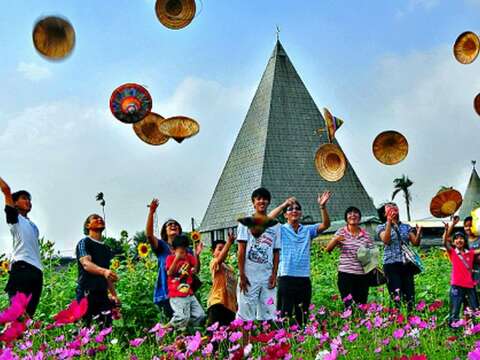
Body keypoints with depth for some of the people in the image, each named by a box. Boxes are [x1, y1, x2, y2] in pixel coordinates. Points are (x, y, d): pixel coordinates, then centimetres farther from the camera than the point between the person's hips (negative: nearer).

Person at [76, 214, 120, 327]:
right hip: (87, 293, -6)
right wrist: (103, 271, -37)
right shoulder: (84, 243, 0)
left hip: (103, 294, 6)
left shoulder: (106, 248, 22)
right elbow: (86, 264, -18)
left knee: (106, 328, -4)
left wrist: (114, 295, 17)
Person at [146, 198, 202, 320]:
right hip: (166, 293, -2)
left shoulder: (186, 249, 15)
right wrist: (151, 213, -19)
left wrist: (197, 255, -7)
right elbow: (149, 234, -10)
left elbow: (196, 271, 10)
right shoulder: (162, 246, 9)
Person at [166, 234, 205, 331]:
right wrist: (177, 258, -23)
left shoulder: (189, 257, 10)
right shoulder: (170, 258, -3)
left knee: (200, 315, 3)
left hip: (189, 294, 6)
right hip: (177, 296, -6)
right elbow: (169, 273, -16)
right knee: (183, 317, -20)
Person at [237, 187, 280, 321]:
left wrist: (274, 274, 1)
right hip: (249, 276, -3)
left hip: (268, 277, 3)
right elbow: (241, 251, -1)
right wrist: (242, 275, -7)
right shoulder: (246, 223, 4)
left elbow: (276, 252, 11)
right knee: (246, 312, -4)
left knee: (268, 314, 2)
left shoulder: (275, 226, 12)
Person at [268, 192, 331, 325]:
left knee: (303, 317, 12)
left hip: (304, 279, 4)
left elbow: (325, 224, -4)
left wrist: (323, 206, -19)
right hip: (286, 279, -4)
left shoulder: (308, 230, 10)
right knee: (284, 317, -3)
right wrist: (283, 205, -20)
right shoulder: (281, 230, 1)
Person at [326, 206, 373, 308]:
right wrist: (335, 239, -17)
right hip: (345, 274, -2)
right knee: (350, 306, -6)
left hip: (363, 275, 2)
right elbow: (328, 249, 1)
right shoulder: (341, 232, 3)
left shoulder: (366, 235, 6)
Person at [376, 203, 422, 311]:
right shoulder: (381, 227, 8)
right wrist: (389, 221, -16)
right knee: (396, 297, -12)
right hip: (391, 264, -3)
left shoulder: (407, 227, 17)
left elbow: (416, 243, 8)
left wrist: (418, 233, -11)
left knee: (409, 296, -2)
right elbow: (386, 240, -11)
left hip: (407, 264, 3)